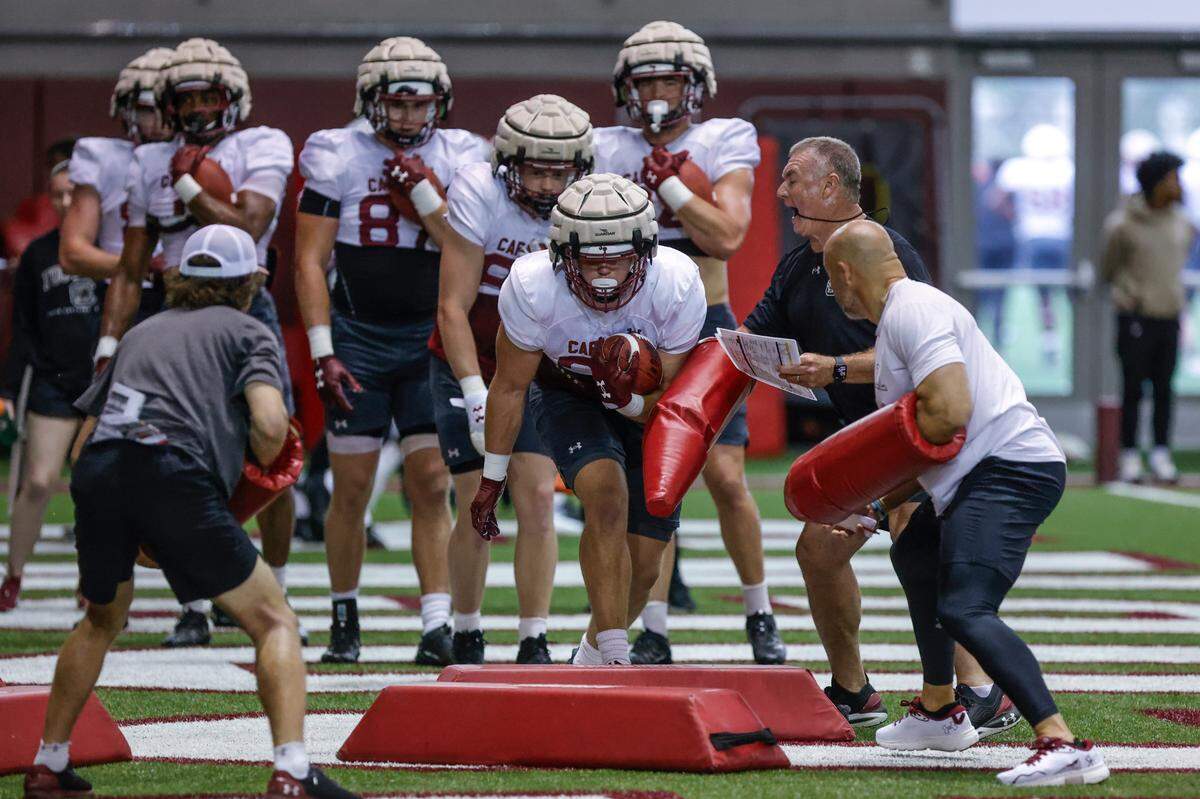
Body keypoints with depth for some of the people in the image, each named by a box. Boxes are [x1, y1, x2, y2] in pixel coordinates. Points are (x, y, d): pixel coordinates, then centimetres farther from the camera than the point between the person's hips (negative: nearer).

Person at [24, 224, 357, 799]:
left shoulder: (141, 332, 32)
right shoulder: (249, 332, 18)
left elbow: (85, 438, 26)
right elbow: (269, 424, -2)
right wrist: (260, 463, 19)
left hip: (97, 471, 5)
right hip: (176, 474, -5)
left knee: (102, 619, 30)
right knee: (274, 622, 4)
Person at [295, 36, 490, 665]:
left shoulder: (459, 158, 2)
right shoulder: (337, 156, -3)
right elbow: (310, 259, -2)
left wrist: (426, 196, -15)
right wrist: (322, 351, -8)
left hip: (431, 339, 1)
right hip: (356, 335, -1)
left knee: (431, 483, -6)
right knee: (351, 487, 2)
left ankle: (437, 625, -6)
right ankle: (344, 619, 16)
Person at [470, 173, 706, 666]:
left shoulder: (677, 287, -32)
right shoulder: (532, 287, -32)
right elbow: (510, 388, -15)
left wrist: (628, 398, -44)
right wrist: (492, 481, -6)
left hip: (646, 404, 2)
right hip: (566, 396, -2)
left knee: (643, 565, 3)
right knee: (606, 495, -31)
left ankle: (592, 657, 33)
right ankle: (615, 660, -26)